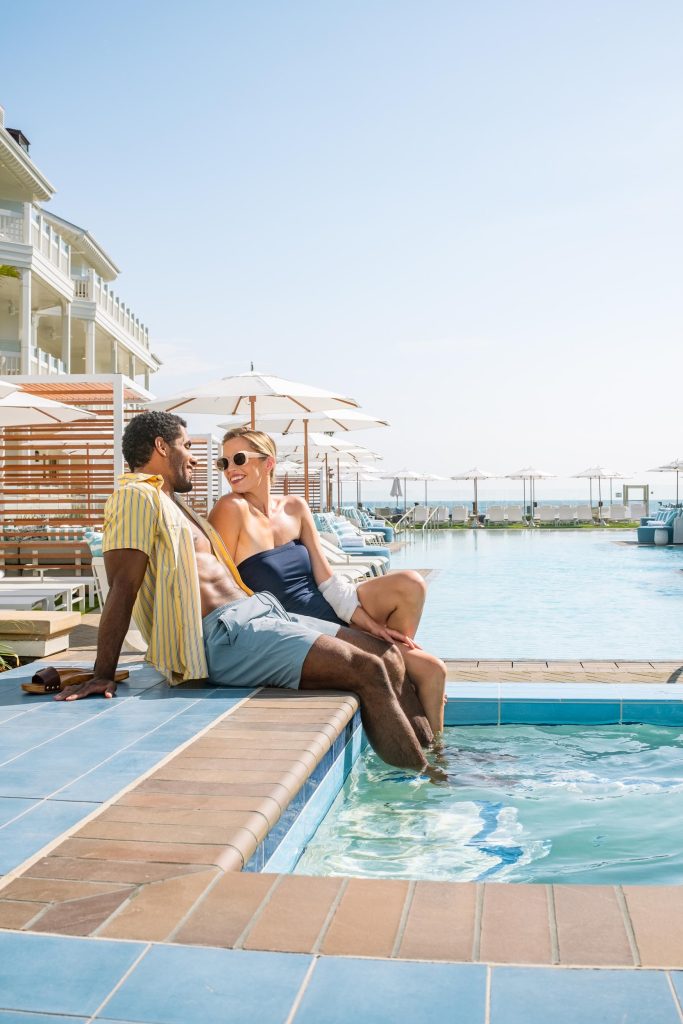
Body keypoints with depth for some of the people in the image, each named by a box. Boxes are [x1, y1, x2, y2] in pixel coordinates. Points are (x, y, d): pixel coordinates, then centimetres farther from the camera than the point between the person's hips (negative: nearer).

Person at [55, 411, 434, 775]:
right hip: (222, 635, -10)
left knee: (386, 655, 2)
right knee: (366, 670, -19)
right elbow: (122, 588, -13)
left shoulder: (172, 503, 27)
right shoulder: (137, 497, -4)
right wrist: (104, 675, -19)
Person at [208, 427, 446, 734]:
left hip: (329, 610, 6)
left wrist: (367, 622, -7)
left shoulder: (295, 507, 4)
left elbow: (325, 577, 3)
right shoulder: (231, 508, -13)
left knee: (410, 585, -21)